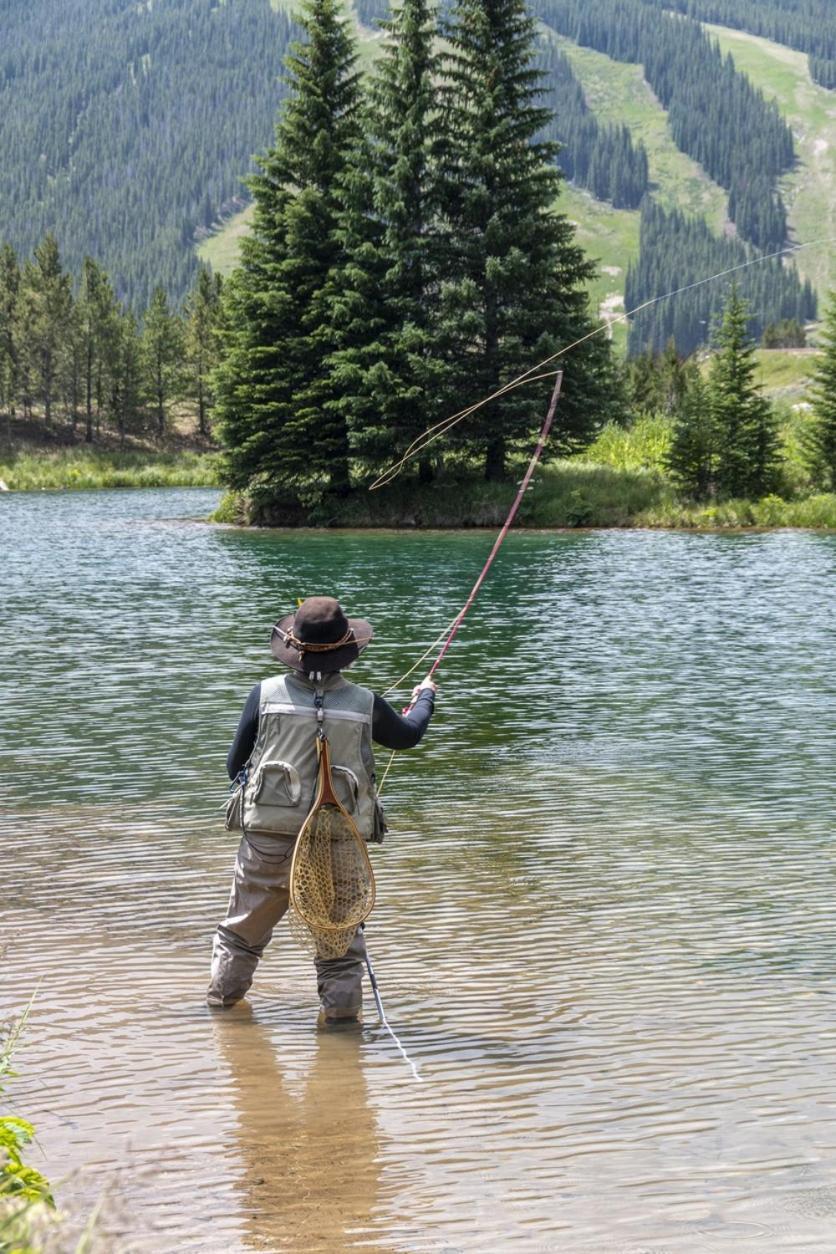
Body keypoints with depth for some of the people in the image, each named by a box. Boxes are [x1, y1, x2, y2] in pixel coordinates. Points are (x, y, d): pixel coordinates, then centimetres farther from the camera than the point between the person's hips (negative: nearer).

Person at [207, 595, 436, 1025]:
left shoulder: (266, 694, -8)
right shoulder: (364, 703, -7)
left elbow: (235, 764, 1)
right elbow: (408, 735, 15)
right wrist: (425, 697, 36)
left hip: (269, 835, 1)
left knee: (245, 924, 19)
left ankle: (223, 994, 33)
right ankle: (340, 1006, 14)